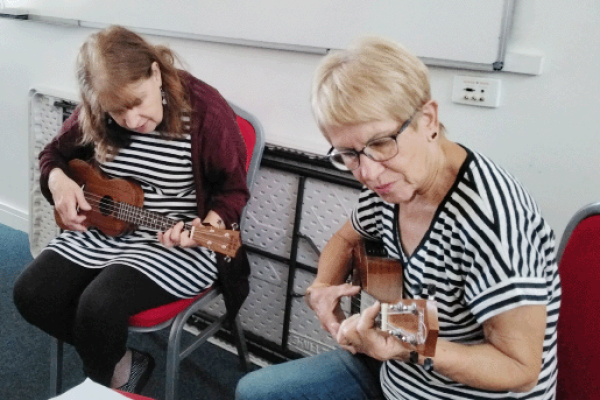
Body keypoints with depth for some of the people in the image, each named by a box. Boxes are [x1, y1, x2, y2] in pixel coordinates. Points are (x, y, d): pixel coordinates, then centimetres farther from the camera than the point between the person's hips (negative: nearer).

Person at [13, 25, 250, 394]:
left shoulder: (206, 108, -18)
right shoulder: (97, 113, -4)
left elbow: (232, 189, -9)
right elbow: (55, 153, 14)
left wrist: (208, 225, -29)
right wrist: (59, 181, -9)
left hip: (178, 243, -6)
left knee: (99, 305, -25)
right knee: (31, 293, -9)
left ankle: (103, 379, 11)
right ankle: (122, 363, 10)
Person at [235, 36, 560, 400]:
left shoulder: (490, 217, -31)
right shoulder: (387, 185, -8)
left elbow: (520, 369, -25)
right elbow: (346, 240, 13)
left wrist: (406, 349, -36)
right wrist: (322, 287, -5)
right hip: (391, 371, 7)